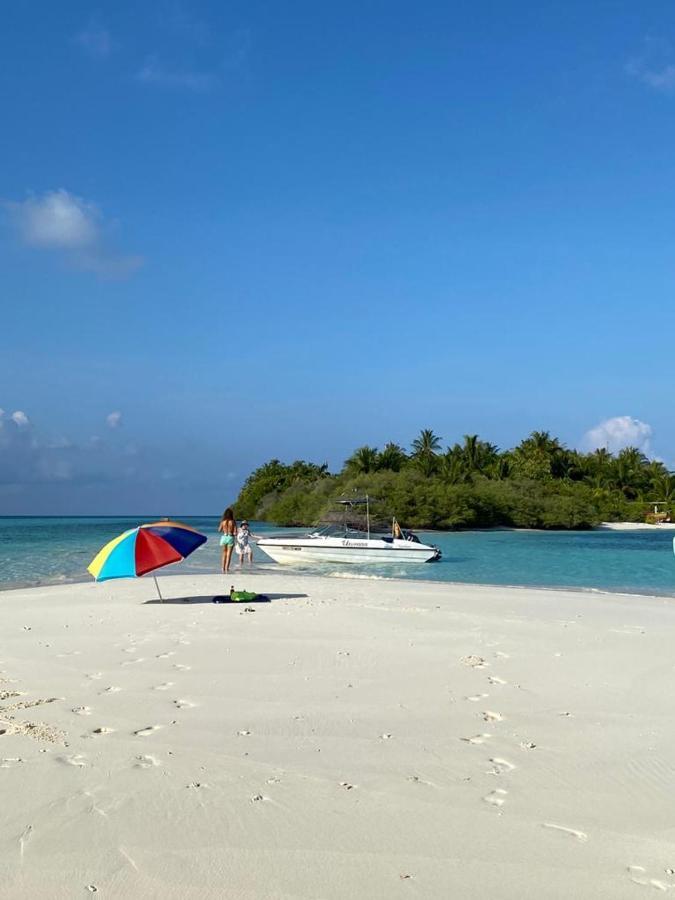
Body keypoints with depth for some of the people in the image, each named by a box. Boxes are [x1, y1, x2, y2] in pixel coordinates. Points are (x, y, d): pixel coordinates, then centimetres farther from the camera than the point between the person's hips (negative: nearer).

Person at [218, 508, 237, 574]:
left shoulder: (223, 522, -4)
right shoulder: (233, 522, -9)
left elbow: (219, 530, 8)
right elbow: (235, 532, -10)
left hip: (224, 537, 2)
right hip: (230, 538, -2)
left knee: (224, 554, 17)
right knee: (228, 555, 2)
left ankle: (223, 568, 19)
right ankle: (226, 568, -4)